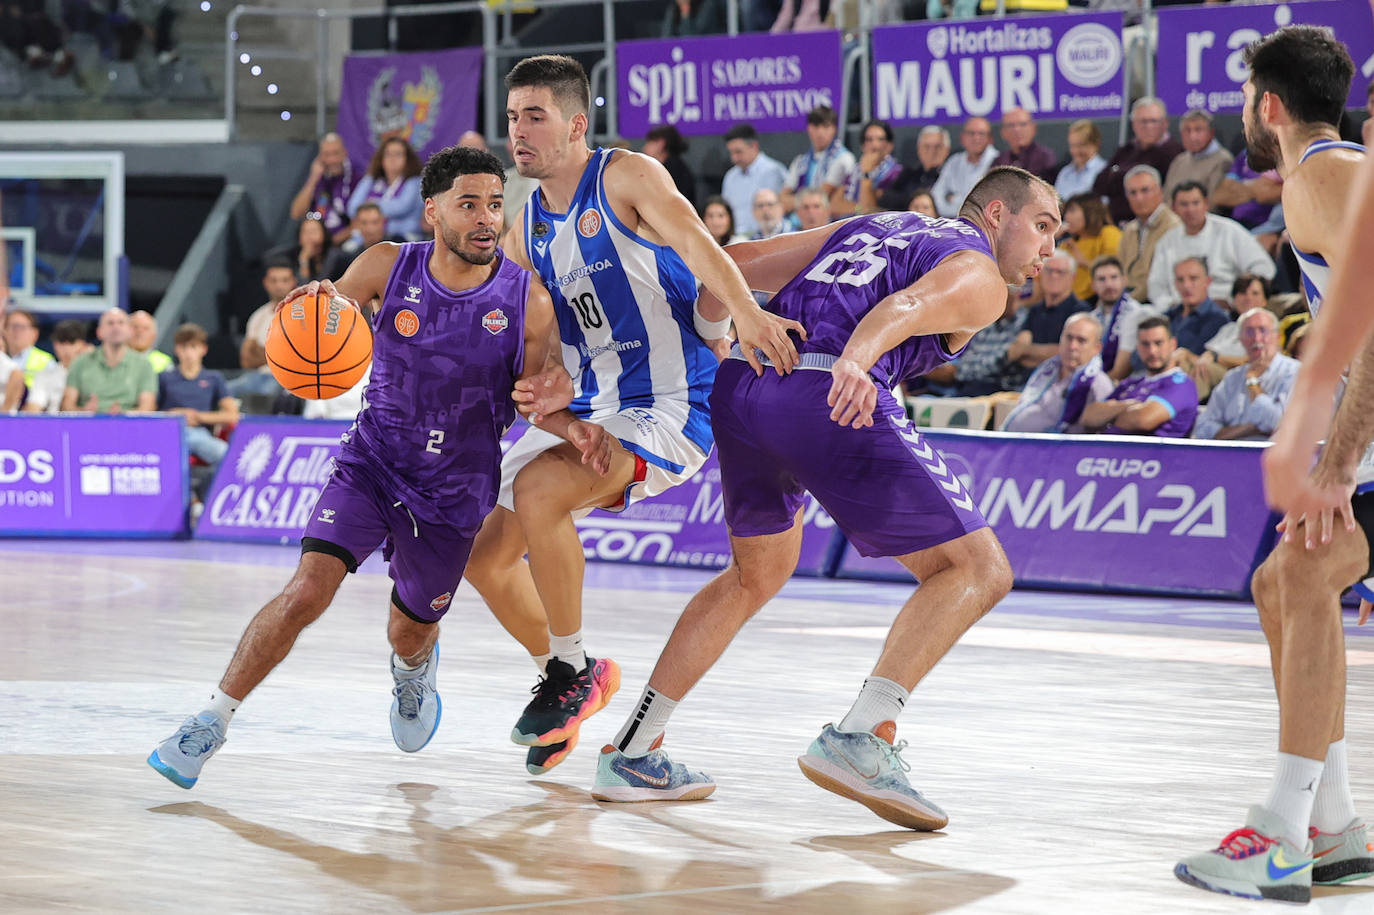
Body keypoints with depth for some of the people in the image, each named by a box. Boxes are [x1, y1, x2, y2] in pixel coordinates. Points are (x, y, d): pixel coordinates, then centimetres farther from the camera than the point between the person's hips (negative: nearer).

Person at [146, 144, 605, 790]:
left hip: (453, 492, 1)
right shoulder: (389, 266, -12)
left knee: (409, 632, 16)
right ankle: (213, 719, -8)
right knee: (308, 591, -21)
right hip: (372, 463, -1)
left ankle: (414, 668, 55)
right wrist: (320, 299, -25)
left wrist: (573, 426, -21)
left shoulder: (527, 300, -12)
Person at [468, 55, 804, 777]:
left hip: (667, 408, -8)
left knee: (539, 489, -31)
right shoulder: (527, 228, 11)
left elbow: (693, 239, -29)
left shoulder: (627, 177, -11)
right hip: (583, 411, 8)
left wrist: (744, 312, -46)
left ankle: (571, 673, -14)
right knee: (484, 554, 5)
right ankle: (569, 679, 28)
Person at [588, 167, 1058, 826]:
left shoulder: (871, 226, 33)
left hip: (738, 383, 8)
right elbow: (904, 307, -13)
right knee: (978, 570, 1)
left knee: (760, 572, 30)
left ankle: (632, 752, 25)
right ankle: (861, 737, -17)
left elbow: (735, 263, 27)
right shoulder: (980, 275, 11)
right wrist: (854, 362, -31)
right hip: (824, 399, -8)